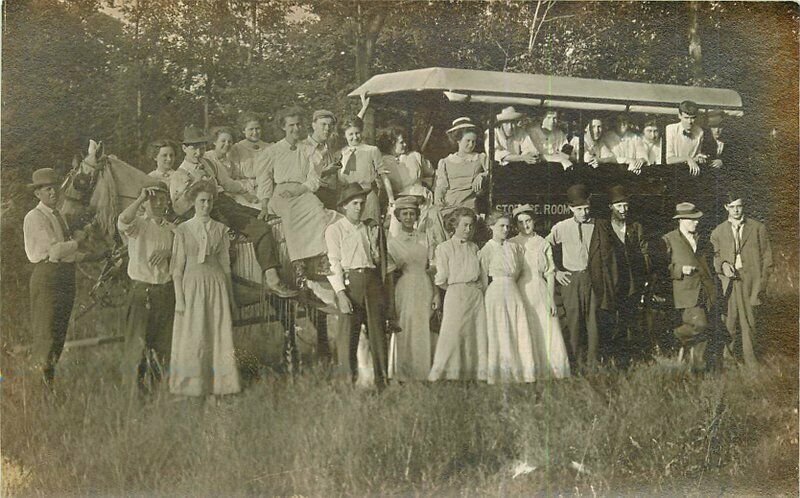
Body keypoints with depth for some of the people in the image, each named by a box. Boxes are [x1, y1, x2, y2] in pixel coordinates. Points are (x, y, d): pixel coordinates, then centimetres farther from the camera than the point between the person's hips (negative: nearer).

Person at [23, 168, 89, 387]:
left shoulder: (57, 215, 18)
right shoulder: (35, 217, -10)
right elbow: (56, 251, -19)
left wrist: (87, 256, 1)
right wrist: (78, 240, -5)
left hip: (65, 276, 9)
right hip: (47, 275, -9)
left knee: (60, 330, 13)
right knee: (46, 330, -8)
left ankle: (50, 375, 23)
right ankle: (41, 376, -2)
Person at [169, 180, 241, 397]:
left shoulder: (220, 229, 7)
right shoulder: (183, 230, 2)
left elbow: (225, 264, 10)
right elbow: (177, 267, 1)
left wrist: (230, 296, 9)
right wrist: (179, 297, -6)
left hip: (216, 283, 2)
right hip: (192, 283, -2)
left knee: (219, 333, 0)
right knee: (192, 336, 0)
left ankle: (220, 382, 7)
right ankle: (192, 385, 8)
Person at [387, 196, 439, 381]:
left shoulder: (424, 239, 10)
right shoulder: (392, 242, 5)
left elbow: (433, 267, 8)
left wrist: (436, 294, 2)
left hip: (425, 289, 2)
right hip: (404, 288, -2)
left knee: (424, 332, 1)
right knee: (404, 333, -4)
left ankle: (424, 374, 9)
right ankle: (402, 375, 5)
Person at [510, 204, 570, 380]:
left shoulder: (543, 244, 7)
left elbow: (550, 274, 6)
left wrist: (551, 299, 0)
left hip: (541, 293, 1)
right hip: (521, 293, -1)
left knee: (548, 334, -2)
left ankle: (553, 373, 6)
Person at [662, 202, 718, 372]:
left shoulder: (702, 242, 21)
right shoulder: (668, 240, 1)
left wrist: (713, 292, 19)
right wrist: (680, 270, -16)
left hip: (705, 293, 6)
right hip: (686, 293, -6)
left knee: (708, 329, 2)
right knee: (699, 324, -23)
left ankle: (699, 367, 10)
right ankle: (675, 337, 2)